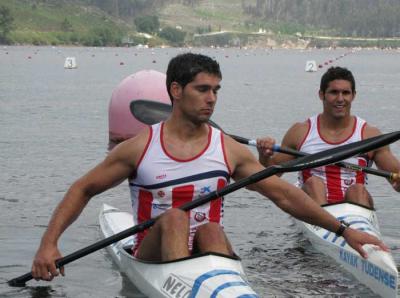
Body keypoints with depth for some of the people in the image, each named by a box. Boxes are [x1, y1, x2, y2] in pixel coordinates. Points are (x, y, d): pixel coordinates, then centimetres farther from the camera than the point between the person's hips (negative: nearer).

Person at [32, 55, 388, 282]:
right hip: (153, 253, -1)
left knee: (211, 230, -29)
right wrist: (49, 243, -8)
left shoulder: (230, 150, 3)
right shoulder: (139, 148, -1)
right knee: (174, 217, -29)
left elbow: (286, 195, 3)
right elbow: (82, 190, 5)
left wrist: (344, 230, -3)